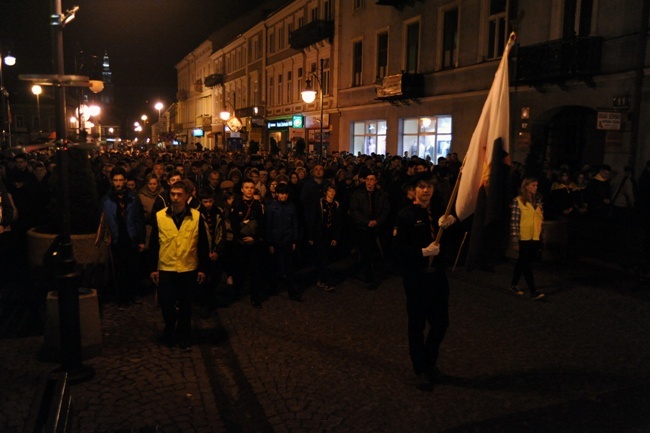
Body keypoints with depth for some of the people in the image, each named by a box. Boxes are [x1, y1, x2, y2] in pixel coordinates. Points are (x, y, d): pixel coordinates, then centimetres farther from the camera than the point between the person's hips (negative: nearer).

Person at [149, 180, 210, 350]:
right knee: (166, 304, 6)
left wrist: (203, 268, -2)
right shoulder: (159, 216, -3)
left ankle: (184, 337, 27)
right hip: (165, 269, 0)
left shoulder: (196, 216, -5)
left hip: (188, 269, 0)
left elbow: (203, 245, -1)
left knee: (185, 306, 10)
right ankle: (170, 332, 33)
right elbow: (154, 244, 2)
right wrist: (153, 268, 1)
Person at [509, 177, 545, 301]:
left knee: (522, 263, 15)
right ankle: (533, 292, -4)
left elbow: (541, 218, 15)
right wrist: (515, 241, -16)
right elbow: (514, 222, -13)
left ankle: (514, 285, 27)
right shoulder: (518, 201, -10)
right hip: (524, 238, -6)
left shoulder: (537, 200, 9)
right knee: (527, 264, -4)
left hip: (535, 238, 6)